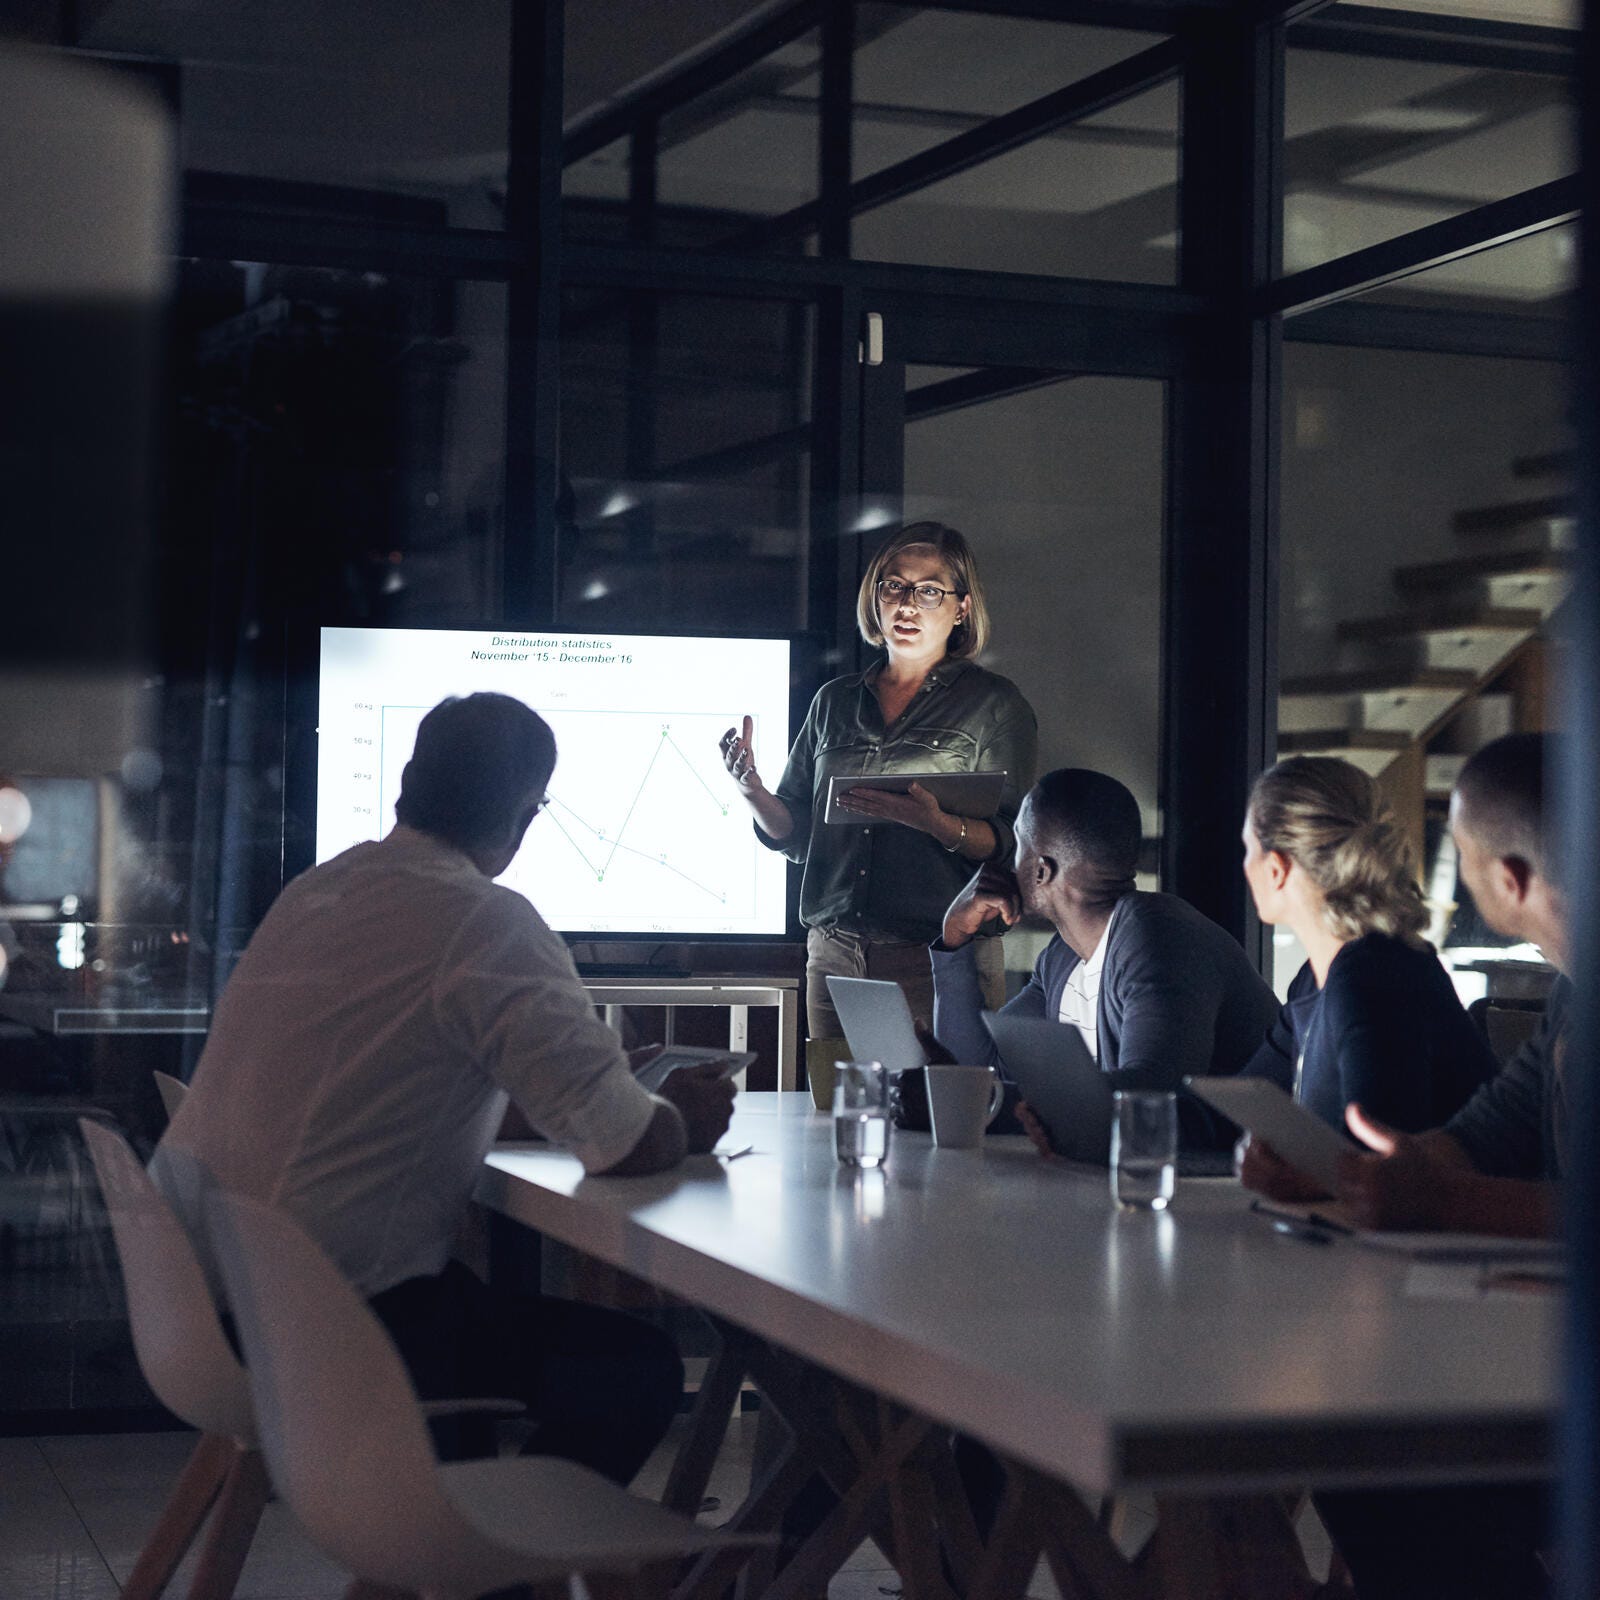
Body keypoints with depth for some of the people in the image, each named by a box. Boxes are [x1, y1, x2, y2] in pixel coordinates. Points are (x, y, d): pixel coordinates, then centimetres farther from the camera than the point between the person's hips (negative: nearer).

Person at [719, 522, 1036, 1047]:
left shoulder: (993, 704, 2)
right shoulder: (835, 702, 15)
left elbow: (1009, 843, -6)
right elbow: (794, 831, 14)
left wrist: (938, 823, -24)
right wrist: (753, 791, -6)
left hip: (941, 963, -4)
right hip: (835, 957, 4)